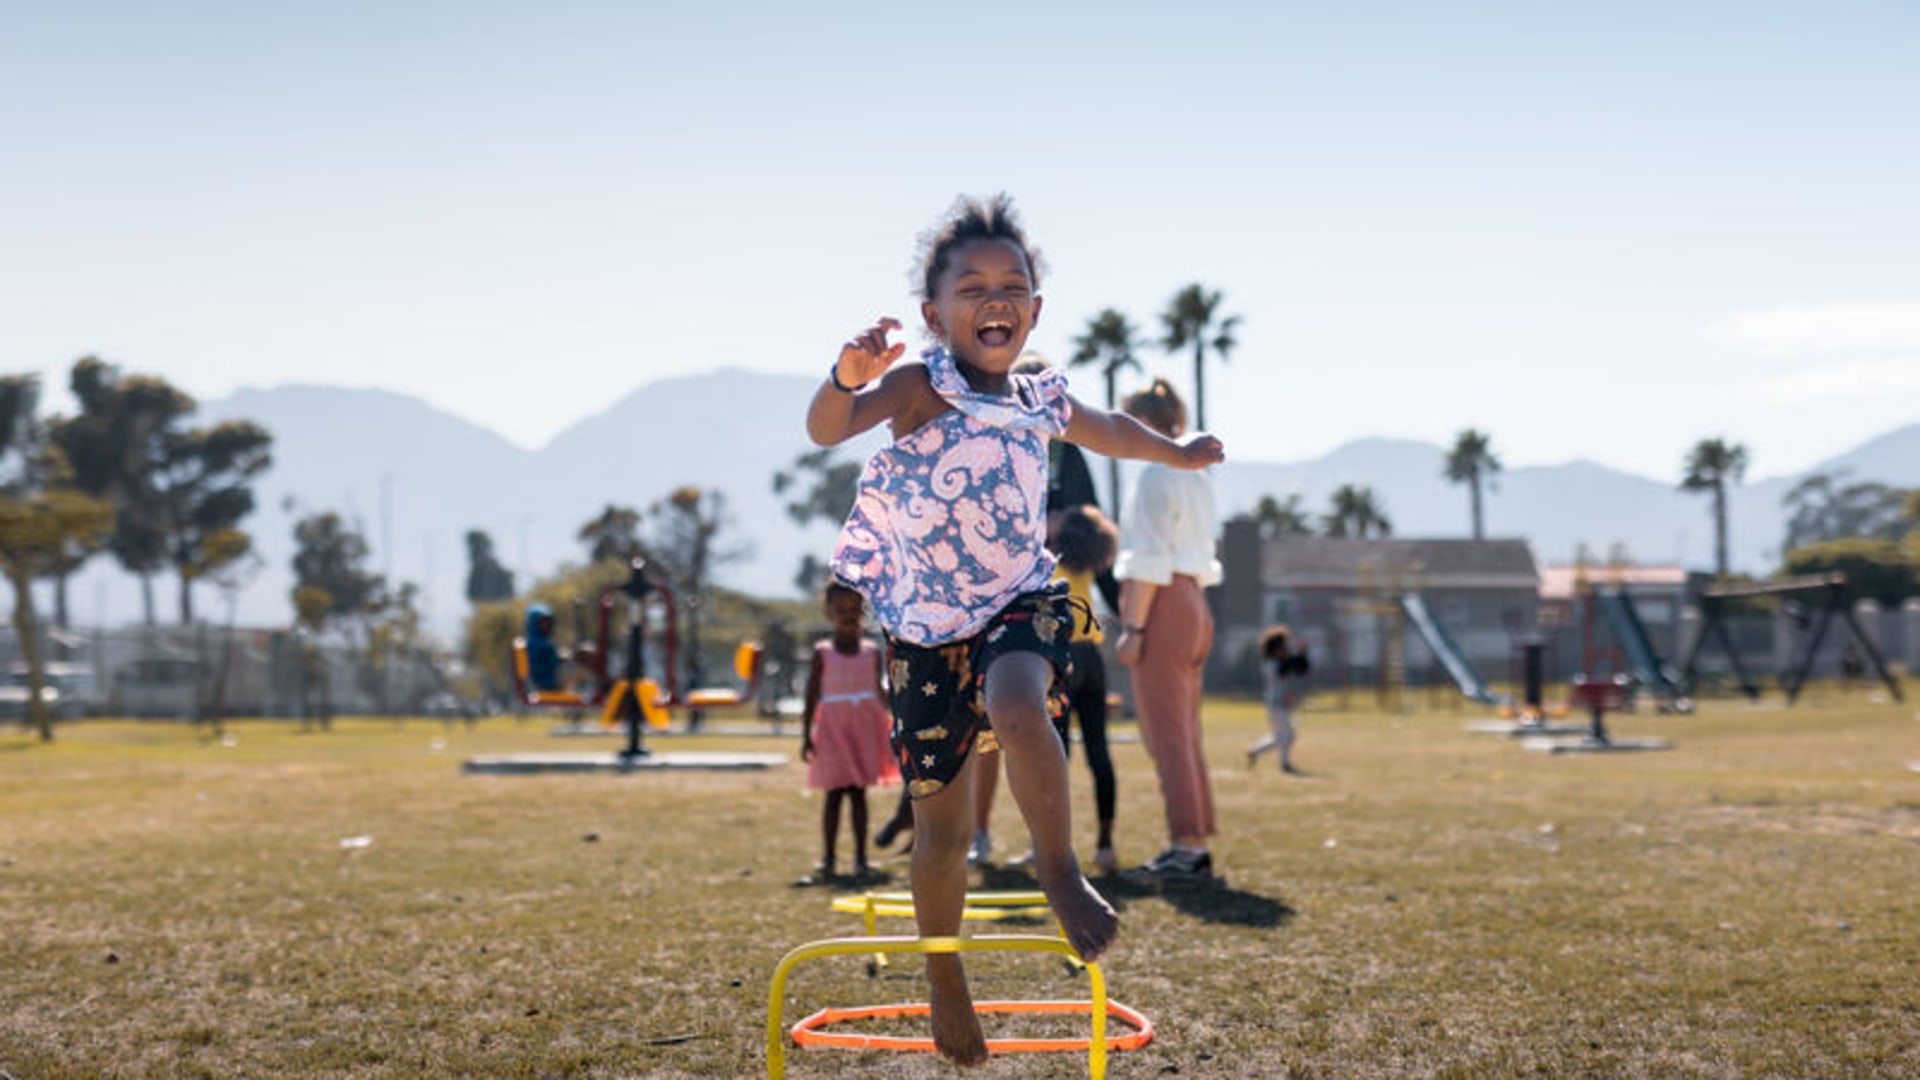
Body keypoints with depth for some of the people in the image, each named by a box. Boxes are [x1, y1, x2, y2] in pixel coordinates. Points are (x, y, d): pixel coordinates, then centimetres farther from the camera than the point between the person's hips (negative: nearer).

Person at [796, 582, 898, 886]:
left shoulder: (872, 651, 6)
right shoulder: (822, 652, 1)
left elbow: (880, 692, 10)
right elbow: (812, 694, 1)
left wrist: (891, 725, 5)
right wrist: (806, 735, -3)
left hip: (864, 728, 2)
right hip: (833, 728, -2)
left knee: (858, 792, 4)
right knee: (834, 792, -1)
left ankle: (861, 858, 7)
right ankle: (827, 860, 3)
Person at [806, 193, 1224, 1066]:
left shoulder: (1040, 401, 4)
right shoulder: (921, 386, -11)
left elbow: (1107, 431, 28)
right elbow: (825, 430, -30)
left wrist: (1177, 452, 44)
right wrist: (849, 376, -51)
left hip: (1020, 602, 2)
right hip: (925, 626, -2)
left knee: (1018, 708, -36)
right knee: (941, 830, 6)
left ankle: (1059, 870, -21)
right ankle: (943, 975, 29)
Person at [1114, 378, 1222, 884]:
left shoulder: (1155, 477, -11)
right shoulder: (1195, 479, 17)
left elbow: (1150, 561, -17)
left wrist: (1132, 627, -18)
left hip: (1161, 606, -10)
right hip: (1194, 605, 10)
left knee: (1166, 733, -7)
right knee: (1183, 733, 12)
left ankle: (1185, 847, -8)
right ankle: (1195, 847, 14)